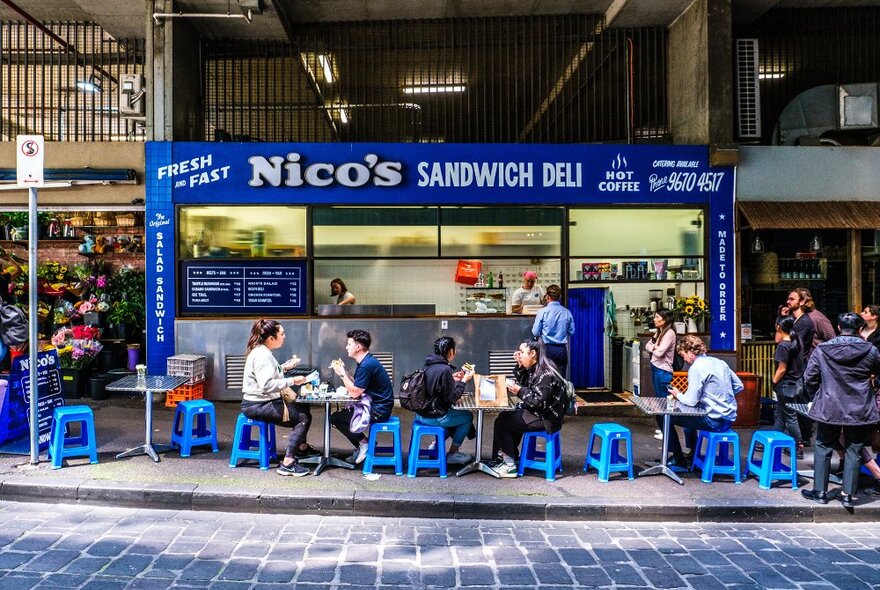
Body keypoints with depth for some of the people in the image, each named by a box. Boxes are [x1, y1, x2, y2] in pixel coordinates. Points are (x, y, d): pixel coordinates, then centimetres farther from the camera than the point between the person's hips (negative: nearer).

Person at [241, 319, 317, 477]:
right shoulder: (262, 355, -22)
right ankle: (287, 463, -14)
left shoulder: (262, 352, 10)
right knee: (304, 417, -13)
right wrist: (292, 381, -25)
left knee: (303, 408, 18)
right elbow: (267, 384, -31)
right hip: (257, 406, -11)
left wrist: (284, 367, 12)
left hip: (264, 402, 11)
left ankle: (302, 447, 36)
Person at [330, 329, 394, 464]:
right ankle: (361, 447, 15)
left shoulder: (366, 365, -22)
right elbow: (357, 385, 13)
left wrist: (342, 374, -11)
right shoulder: (366, 361, 11)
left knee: (335, 418, -7)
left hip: (378, 411, -10)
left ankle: (364, 443, 4)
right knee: (341, 413, 16)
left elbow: (355, 393, -20)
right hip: (376, 406, 10)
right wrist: (344, 372, 4)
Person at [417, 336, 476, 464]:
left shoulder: (429, 365, 2)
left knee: (454, 412, 29)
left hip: (423, 414, 8)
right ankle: (452, 454, 18)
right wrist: (463, 381, -7)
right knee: (468, 417, 12)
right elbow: (451, 398, -18)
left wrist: (452, 379, 13)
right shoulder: (444, 369, -23)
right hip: (434, 417, -8)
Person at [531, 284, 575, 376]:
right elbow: (571, 331, 8)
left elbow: (535, 332, -4)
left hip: (547, 349, -2)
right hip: (562, 349, 2)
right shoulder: (567, 312, -2)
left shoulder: (542, 312, -9)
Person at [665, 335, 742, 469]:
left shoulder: (696, 368, -17)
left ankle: (679, 459, 9)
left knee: (664, 417, -2)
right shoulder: (719, 362, 7)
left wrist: (678, 395, 2)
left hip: (715, 421, -9)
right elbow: (739, 386, 13)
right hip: (729, 417, 9)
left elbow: (691, 400, -18)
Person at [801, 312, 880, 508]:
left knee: (824, 449, 11)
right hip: (860, 411, 0)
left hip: (829, 408, 0)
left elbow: (809, 378, -3)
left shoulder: (822, 349, -6)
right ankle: (847, 494, 13)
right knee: (853, 451, 10)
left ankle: (820, 491, 16)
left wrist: (816, 397, 12)